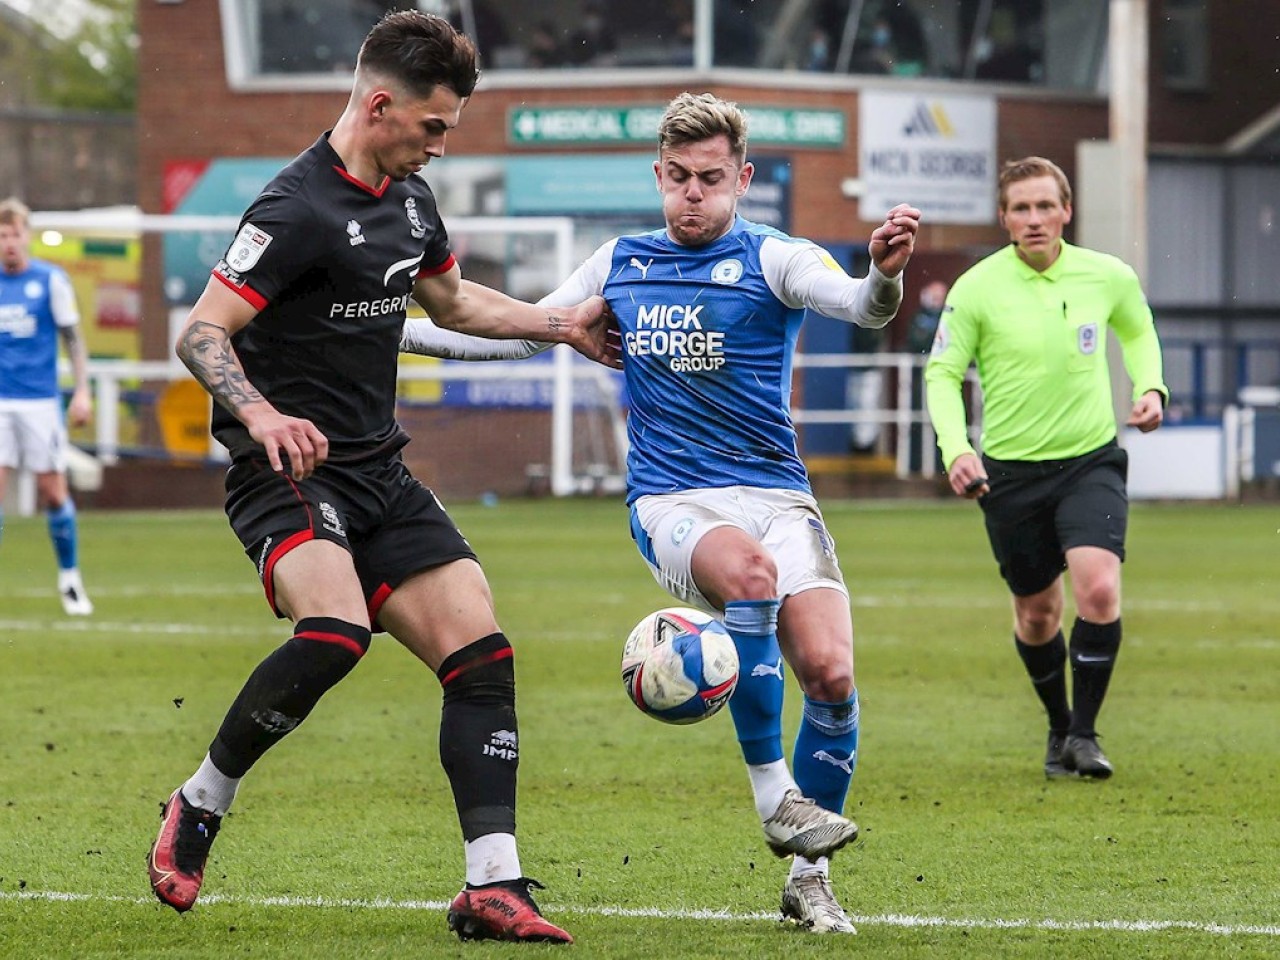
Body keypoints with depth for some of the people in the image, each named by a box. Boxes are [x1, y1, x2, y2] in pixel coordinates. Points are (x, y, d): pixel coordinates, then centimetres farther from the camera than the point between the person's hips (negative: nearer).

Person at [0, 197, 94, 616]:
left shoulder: (52, 280, -1)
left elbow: (72, 338, 1)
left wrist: (82, 391, -6)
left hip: (40, 401, -2)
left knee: (54, 492, 1)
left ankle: (70, 579, 16)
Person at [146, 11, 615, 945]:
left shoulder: (410, 198, 12)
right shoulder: (299, 210, -16)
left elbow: (451, 299, 32)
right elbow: (201, 333, -19)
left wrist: (559, 324, 30)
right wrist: (260, 415, -35)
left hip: (379, 473, 9)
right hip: (289, 474, -9)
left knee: (482, 652, -4)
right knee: (336, 631, -33)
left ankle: (492, 887, -3)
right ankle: (198, 807, -11)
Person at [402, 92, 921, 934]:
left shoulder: (774, 259, 0)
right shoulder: (620, 265, 12)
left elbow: (860, 305, -19)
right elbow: (516, 333, 22)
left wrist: (886, 273, -43)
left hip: (776, 495, 0)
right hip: (672, 502, 0)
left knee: (830, 672, -18)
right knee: (751, 570, -35)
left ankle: (809, 879, 2)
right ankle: (773, 794, -25)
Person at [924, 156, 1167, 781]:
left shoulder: (1108, 277, -3)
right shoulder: (976, 289, -9)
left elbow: (1139, 331, 19)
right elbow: (942, 373, -2)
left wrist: (1150, 387, 1)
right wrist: (955, 450, -17)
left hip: (1091, 461, 0)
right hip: (1010, 471, 0)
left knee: (1099, 590, -20)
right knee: (1037, 613, 9)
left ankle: (1085, 732, -6)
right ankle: (1059, 729, 33)